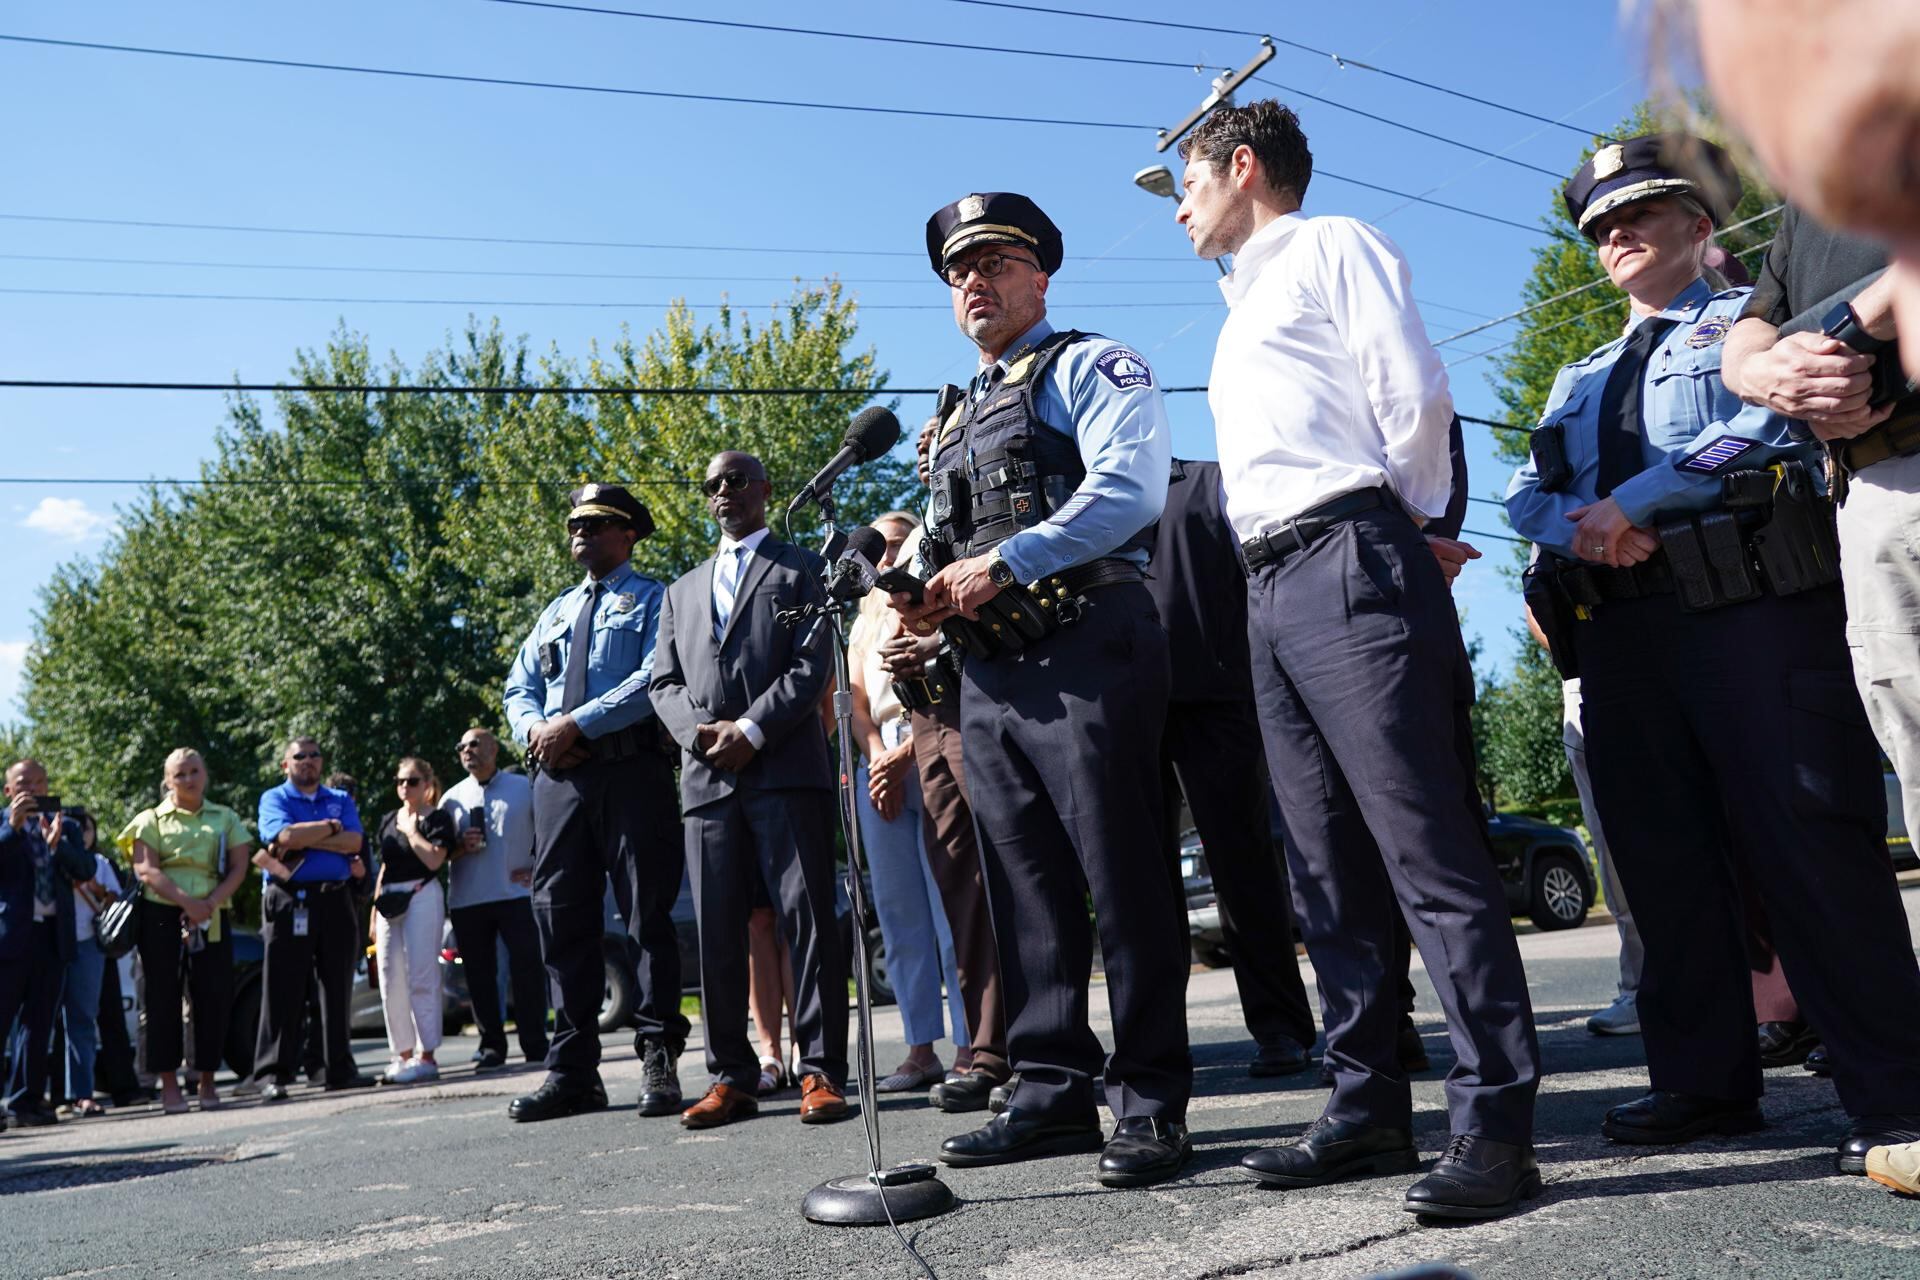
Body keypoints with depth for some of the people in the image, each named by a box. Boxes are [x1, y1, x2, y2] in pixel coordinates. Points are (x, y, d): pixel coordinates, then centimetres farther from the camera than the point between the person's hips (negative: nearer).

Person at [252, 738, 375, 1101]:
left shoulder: (341, 800, 17)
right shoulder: (273, 799, 8)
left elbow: (354, 841, -2)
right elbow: (285, 836, -14)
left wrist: (304, 839, -8)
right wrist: (331, 827, -3)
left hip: (336, 900, 4)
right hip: (288, 903, -3)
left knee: (338, 989, 7)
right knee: (284, 992, -4)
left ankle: (340, 1070, 13)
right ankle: (273, 1075, 0)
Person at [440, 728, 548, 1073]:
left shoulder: (523, 787, 5)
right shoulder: (453, 797, 12)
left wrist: (537, 866, -3)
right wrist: (462, 847, -9)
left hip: (516, 894, -2)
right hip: (467, 900, 3)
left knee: (527, 969, -5)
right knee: (479, 974, 4)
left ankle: (535, 1045, 1)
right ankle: (491, 1046, 11)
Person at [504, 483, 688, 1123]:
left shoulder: (653, 600, 5)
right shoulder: (556, 611, 26)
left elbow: (655, 678, -10)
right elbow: (520, 689, 21)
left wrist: (576, 722, -16)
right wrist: (535, 728, -2)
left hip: (631, 770, -6)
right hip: (558, 775, 6)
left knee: (648, 916, -3)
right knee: (562, 919, 5)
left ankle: (659, 1062, 3)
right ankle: (573, 1070, 12)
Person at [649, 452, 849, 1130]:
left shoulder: (800, 568, 12)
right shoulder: (683, 590, 26)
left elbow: (814, 663, -1)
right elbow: (663, 681, 18)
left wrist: (750, 731, -12)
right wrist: (700, 732, -2)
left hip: (786, 767, -4)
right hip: (707, 776, 5)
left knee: (807, 919, -7)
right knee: (717, 932, 3)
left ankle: (823, 1073, -4)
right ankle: (731, 1077, 10)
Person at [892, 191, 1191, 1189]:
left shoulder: (1089, 366, 4)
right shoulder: (957, 421, 27)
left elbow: (1127, 487, -14)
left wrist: (1001, 565, -19)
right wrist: (928, 598, 6)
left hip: (1084, 649, -7)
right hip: (989, 674, 8)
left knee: (1122, 878, -5)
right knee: (1026, 890, 8)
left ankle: (1152, 1104, 3)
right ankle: (1052, 1096, 16)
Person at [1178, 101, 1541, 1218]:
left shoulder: (1332, 246, 5)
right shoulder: (1243, 313, 30)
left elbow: (1415, 390, -7)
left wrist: (1406, 519, 2)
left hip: (1352, 563, -9)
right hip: (1273, 587, 9)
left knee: (1430, 850, -11)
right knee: (1329, 866, 7)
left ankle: (1496, 1120, -7)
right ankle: (1371, 1107, 13)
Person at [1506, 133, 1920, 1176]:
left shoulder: (1749, 318, 14)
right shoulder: (1582, 381, 29)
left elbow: (1772, 417, -6)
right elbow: (1528, 493, 15)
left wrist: (1635, 498, -12)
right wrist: (1583, 530, -8)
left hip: (1752, 608, -5)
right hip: (1622, 625, 5)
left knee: (1808, 839, -10)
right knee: (1661, 855, 3)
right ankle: (1705, 1081, 12)